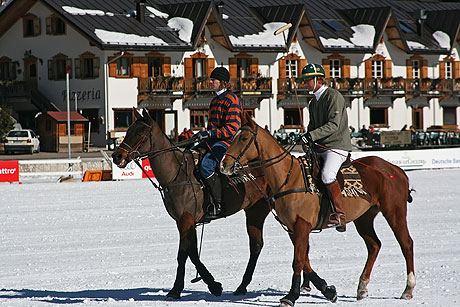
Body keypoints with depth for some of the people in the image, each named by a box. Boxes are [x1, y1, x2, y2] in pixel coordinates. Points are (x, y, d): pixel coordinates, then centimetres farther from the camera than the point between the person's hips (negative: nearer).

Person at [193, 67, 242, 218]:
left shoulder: (231, 100, -9)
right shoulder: (215, 100, 21)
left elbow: (232, 128, -17)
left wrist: (210, 133, -22)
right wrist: (204, 134, 8)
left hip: (226, 142, -10)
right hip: (213, 141, 10)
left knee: (206, 165, -31)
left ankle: (219, 204, -27)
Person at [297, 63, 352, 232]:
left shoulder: (334, 96, -9)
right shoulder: (313, 102, 19)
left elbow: (334, 124, -18)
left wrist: (312, 135, -25)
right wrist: (307, 137, 3)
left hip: (337, 145, -10)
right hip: (319, 148, 10)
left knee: (327, 174, -31)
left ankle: (340, 215, -29)